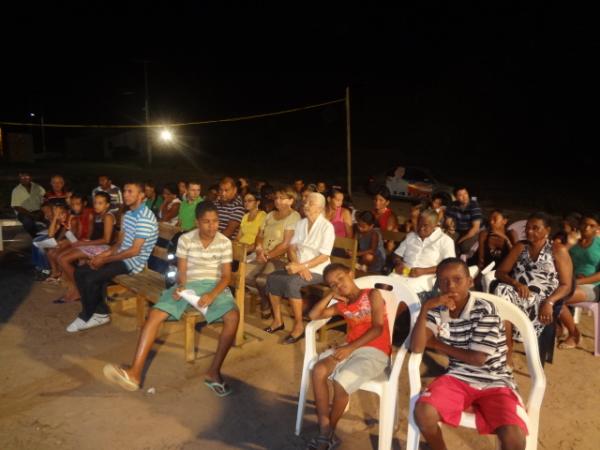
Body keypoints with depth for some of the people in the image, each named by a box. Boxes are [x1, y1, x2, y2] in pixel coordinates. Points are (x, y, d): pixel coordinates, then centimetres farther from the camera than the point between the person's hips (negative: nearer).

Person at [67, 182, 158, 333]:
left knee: (91, 279, -21)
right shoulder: (128, 214, 11)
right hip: (122, 256, 10)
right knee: (80, 272, 1)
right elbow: (121, 242, 16)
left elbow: (134, 251, -23)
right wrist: (104, 254, -2)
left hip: (133, 262, -10)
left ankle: (86, 317, 3)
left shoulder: (145, 218, -20)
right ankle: (101, 313, 4)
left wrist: (105, 260, -16)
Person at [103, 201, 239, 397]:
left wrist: (212, 294, -21)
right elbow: (182, 271, 0)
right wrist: (181, 287, -23)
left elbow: (226, 276, -3)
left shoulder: (224, 242, -1)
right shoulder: (185, 239, 0)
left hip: (214, 286, -1)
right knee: (155, 314, -22)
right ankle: (135, 372, -24)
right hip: (188, 284, 2)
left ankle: (213, 372, -22)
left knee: (233, 316, -31)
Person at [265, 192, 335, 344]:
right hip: (300, 267, 6)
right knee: (272, 278, -15)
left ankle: (299, 326, -16)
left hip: (317, 270, -6)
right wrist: (298, 266, -15)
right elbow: (291, 247, 4)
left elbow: (324, 256, -17)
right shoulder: (300, 223, 9)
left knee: (291, 282, -31)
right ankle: (277, 320, -2)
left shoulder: (326, 226, -11)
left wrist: (302, 266, -23)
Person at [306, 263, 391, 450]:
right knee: (318, 370, -21)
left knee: (341, 382, -26)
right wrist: (330, 295, 4)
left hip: (374, 352, -6)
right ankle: (324, 431, -16)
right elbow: (313, 315, 11)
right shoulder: (342, 305, 15)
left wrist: (350, 347, -19)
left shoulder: (373, 295, -2)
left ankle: (330, 432, -1)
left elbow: (377, 329, -12)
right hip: (350, 349, 6)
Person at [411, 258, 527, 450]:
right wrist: (425, 308, -20)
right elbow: (416, 348, -11)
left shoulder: (485, 310, -12)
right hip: (458, 378, 3)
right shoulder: (438, 311, 1)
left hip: (494, 382, -3)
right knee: (423, 412, -24)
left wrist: (437, 344, -4)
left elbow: (478, 358, -14)